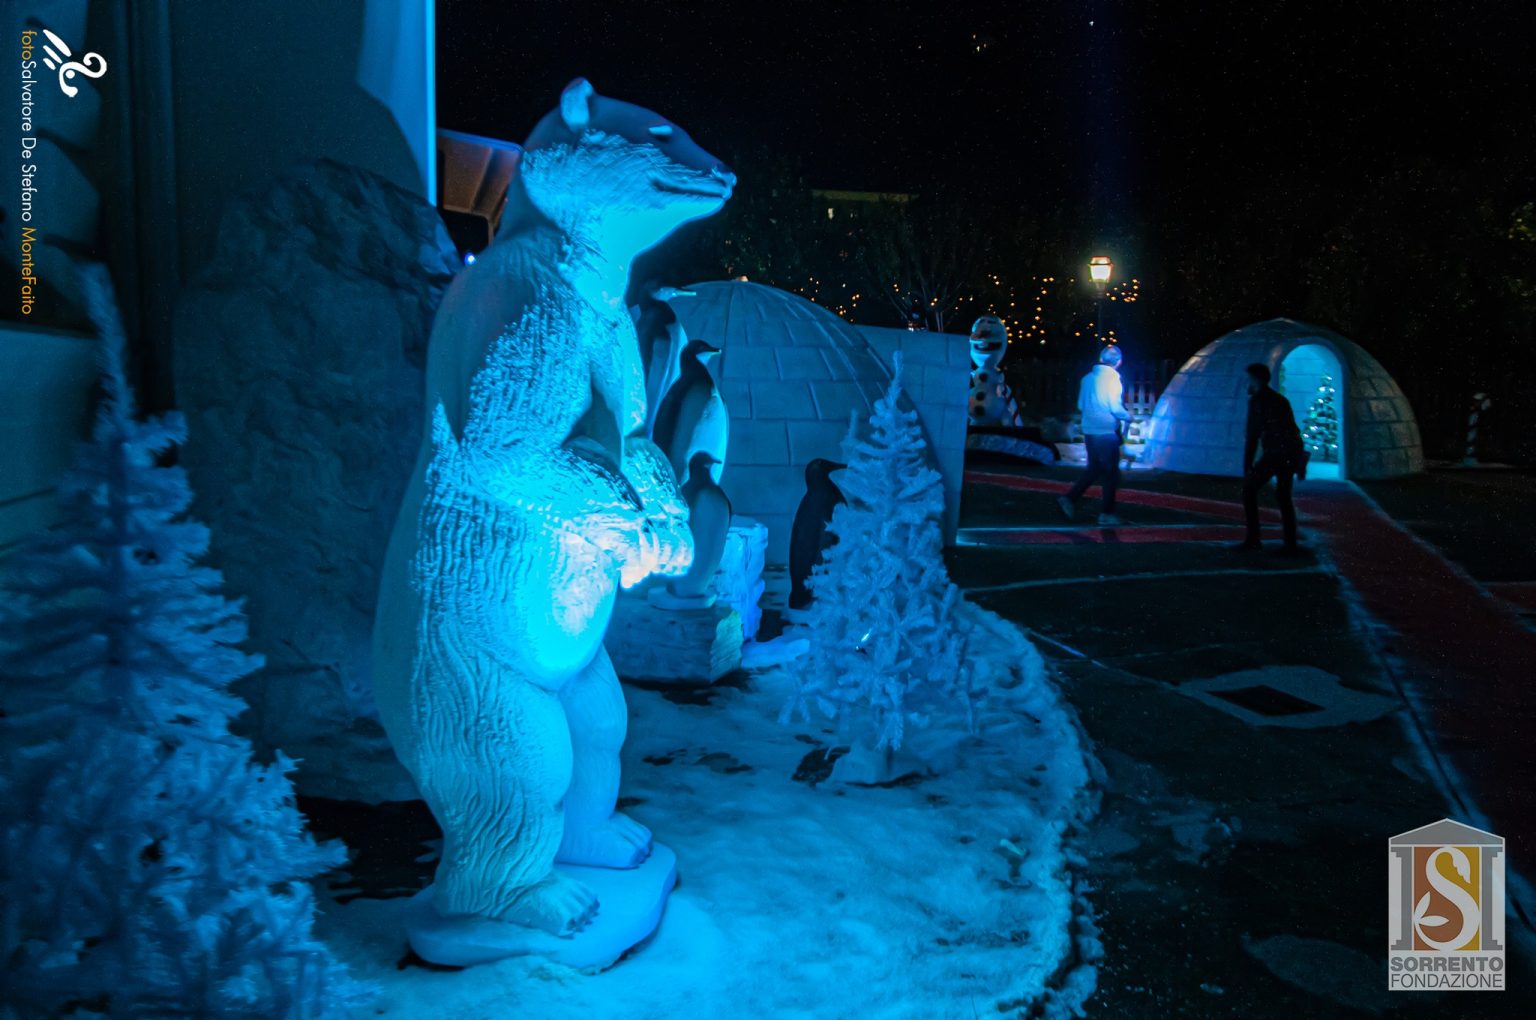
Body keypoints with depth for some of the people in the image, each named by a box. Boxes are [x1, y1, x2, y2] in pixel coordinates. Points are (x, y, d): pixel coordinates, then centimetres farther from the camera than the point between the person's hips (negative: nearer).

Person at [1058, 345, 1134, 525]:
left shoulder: (1088, 377, 8)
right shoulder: (1112, 379, -12)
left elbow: (1080, 405, 13)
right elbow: (1115, 407, -14)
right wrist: (1127, 417, 4)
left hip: (1089, 430, 7)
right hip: (1106, 431, -6)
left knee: (1094, 468, 17)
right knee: (1111, 472, 4)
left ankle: (1069, 498, 6)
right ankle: (1106, 513, 7)